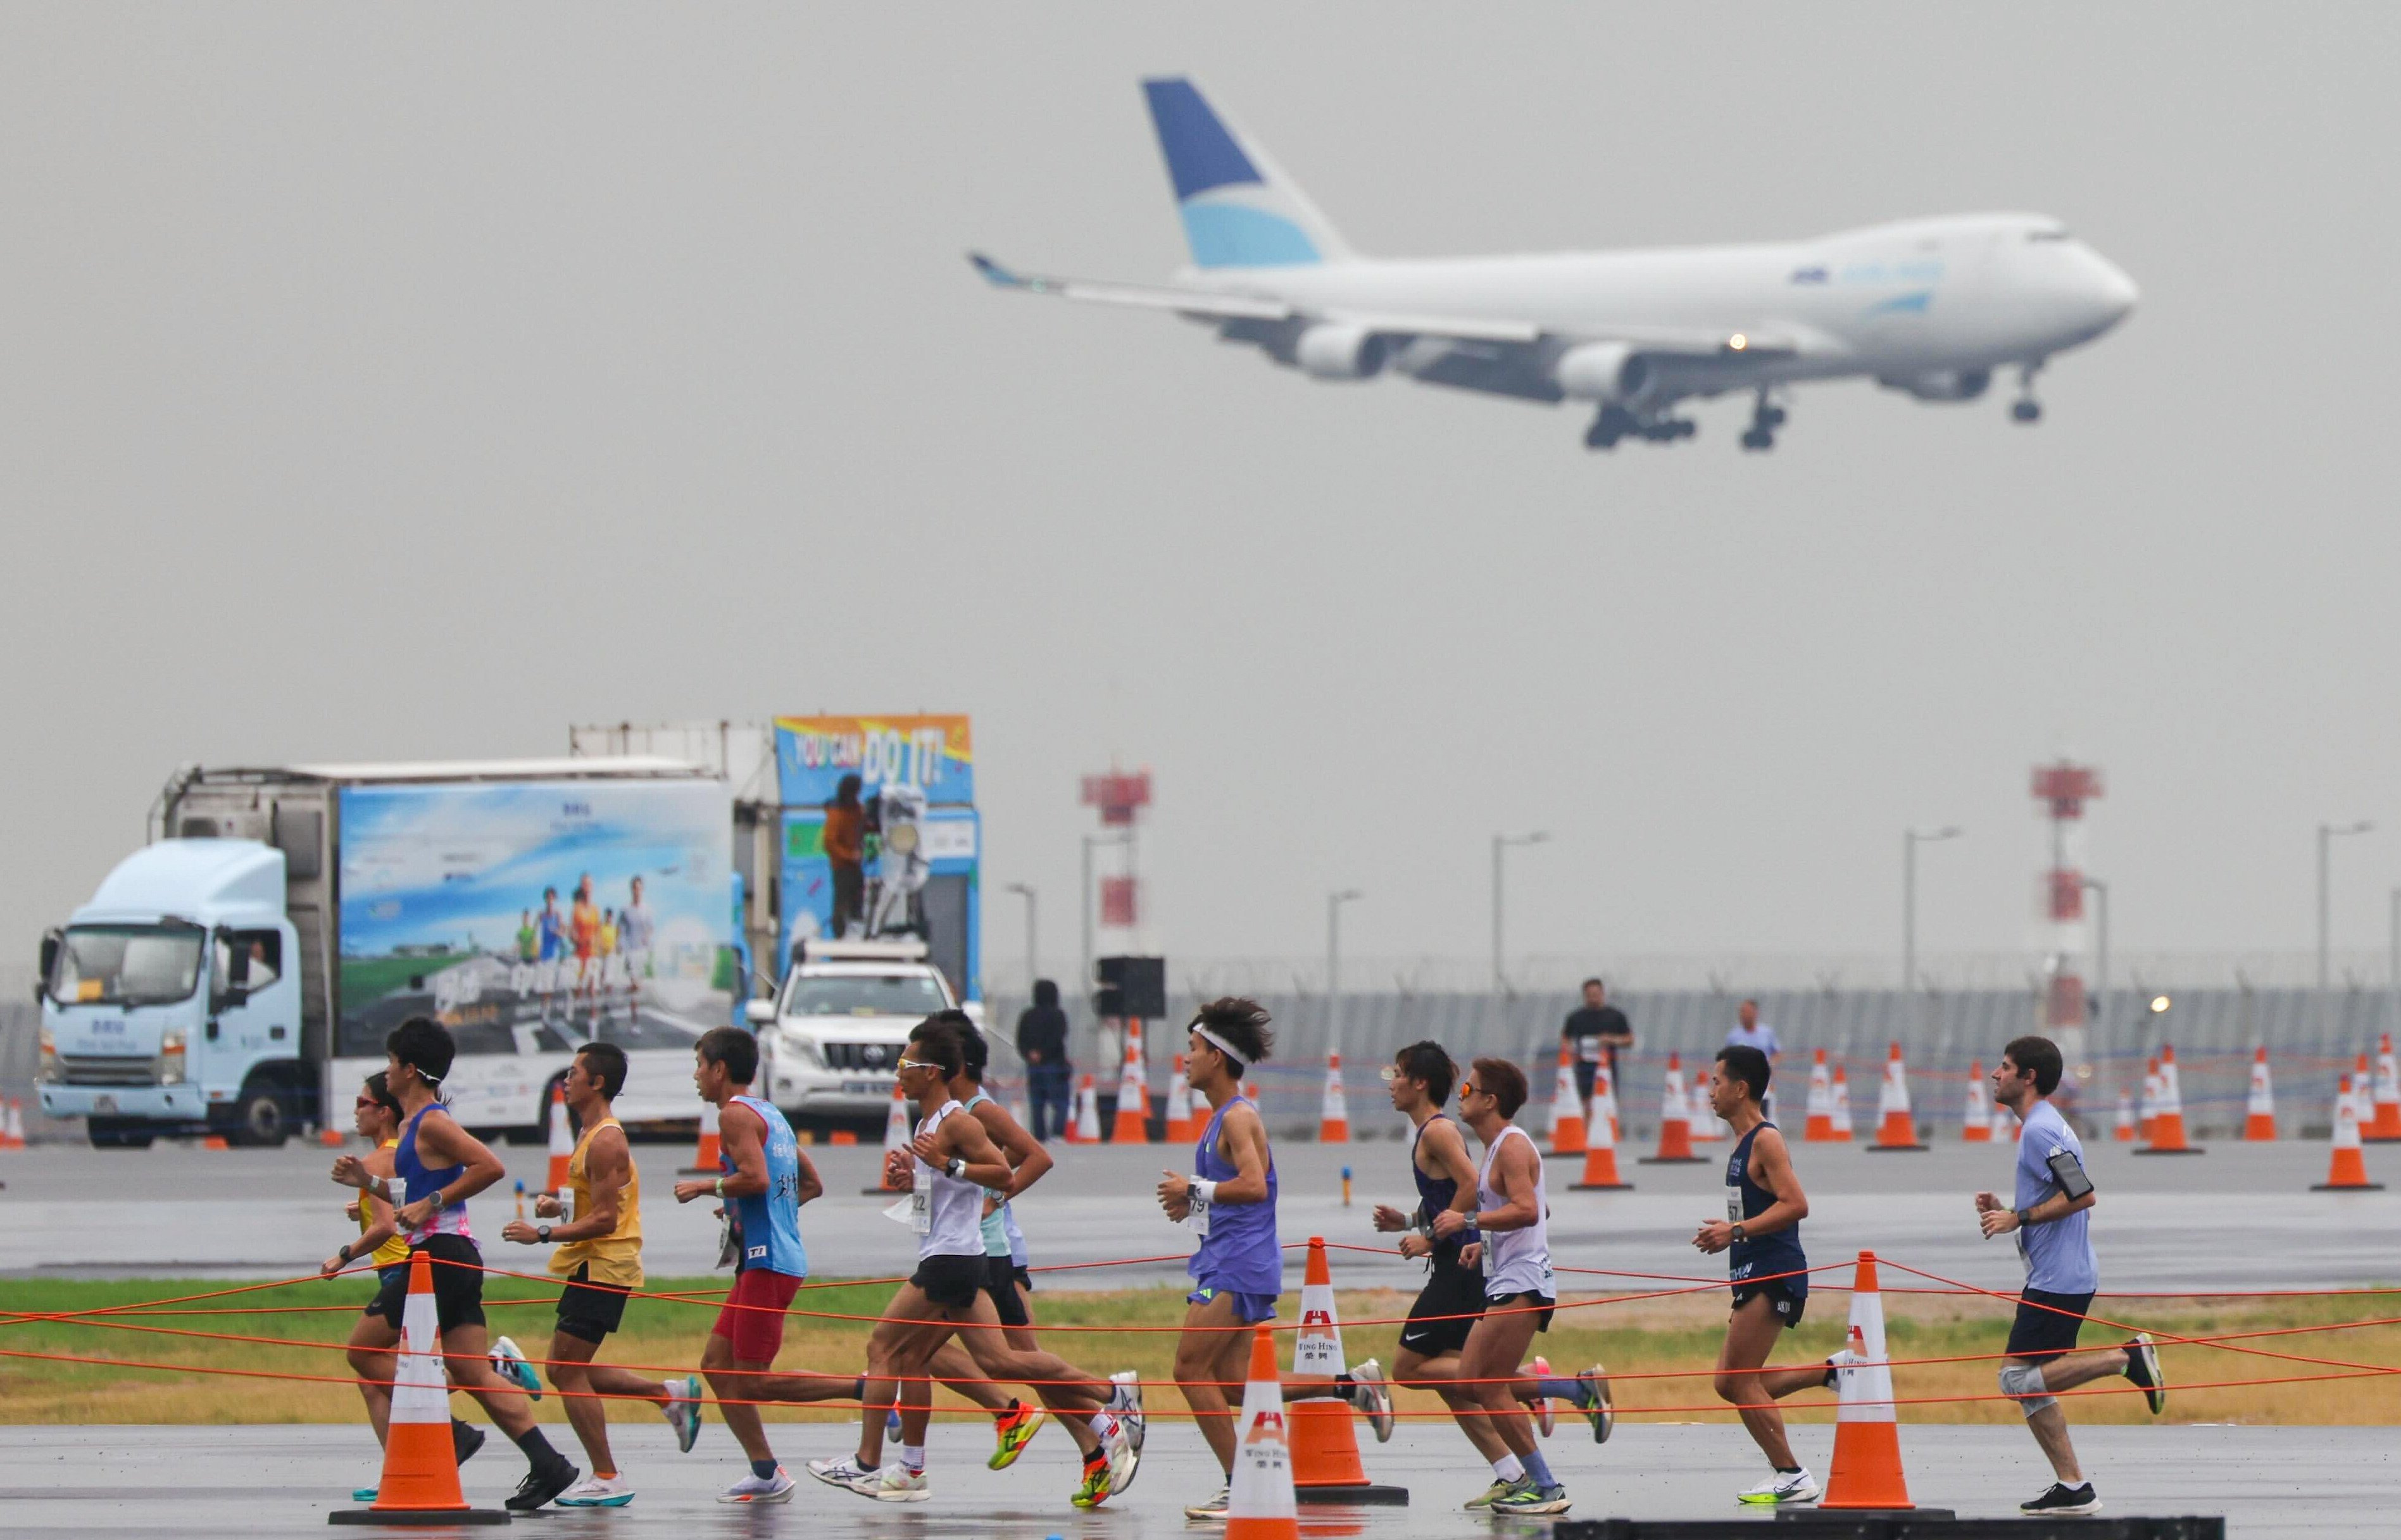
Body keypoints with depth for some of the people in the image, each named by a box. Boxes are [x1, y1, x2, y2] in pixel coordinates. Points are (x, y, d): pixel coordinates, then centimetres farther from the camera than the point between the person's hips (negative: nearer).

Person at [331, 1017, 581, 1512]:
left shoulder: (432, 1124, -10)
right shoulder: (412, 1127, 20)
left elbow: (490, 1167, -21)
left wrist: (432, 1204, -19)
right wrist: (367, 1181, 19)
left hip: (440, 1254, -10)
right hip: (448, 1255, 10)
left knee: (365, 1348, -5)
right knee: (474, 1374, 4)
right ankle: (547, 1463, -3)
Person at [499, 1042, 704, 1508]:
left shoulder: (605, 1142, -17)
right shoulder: (597, 1137, 16)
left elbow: (604, 1219, -22)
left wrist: (542, 1235, -22)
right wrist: (559, 1207, 9)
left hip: (602, 1268, -10)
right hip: (594, 1265, 10)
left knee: (568, 1371, -8)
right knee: (567, 1370, 14)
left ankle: (608, 1479, -5)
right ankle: (671, 1396, 19)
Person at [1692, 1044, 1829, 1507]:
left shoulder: (1767, 1140, -12)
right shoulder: (1744, 1143, 17)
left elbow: (1795, 1205, -21)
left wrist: (1736, 1231, -21)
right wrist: (1727, 1233, 14)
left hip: (1773, 1275, -10)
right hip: (1754, 1274, 10)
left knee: (1741, 1381, -8)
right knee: (1730, 1383, 8)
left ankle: (1791, 1477, -3)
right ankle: (1830, 1373, 14)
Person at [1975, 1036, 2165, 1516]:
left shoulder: (2040, 1131, -15)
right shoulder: (2045, 1126, 18)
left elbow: (2083, 1194, -24)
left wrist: (2018, 1218, -18)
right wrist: (2003, 1211, 12)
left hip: (2057, 1279, -10)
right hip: (2063, 1274, 10)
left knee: (2019, 1377, -9)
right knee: (2030, 1383, 10)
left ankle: (2126, 1358, -12)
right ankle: (2072, 1488, 8)